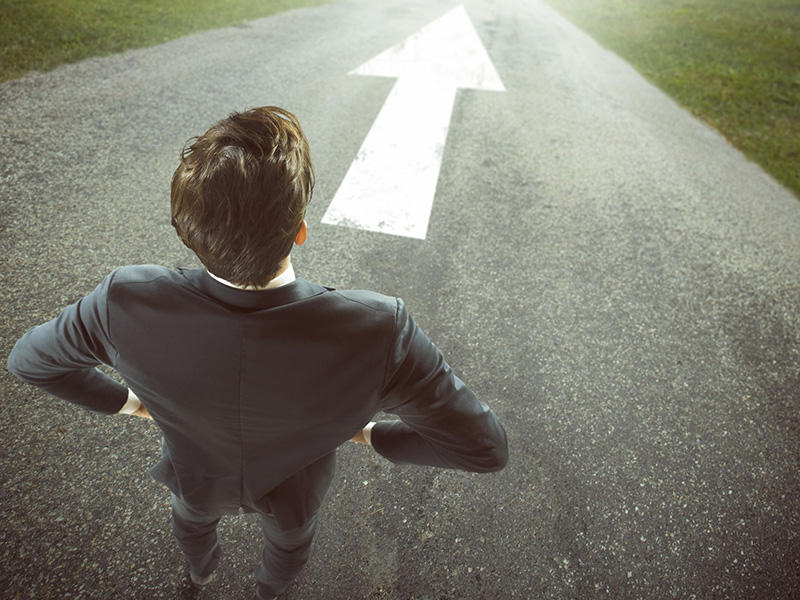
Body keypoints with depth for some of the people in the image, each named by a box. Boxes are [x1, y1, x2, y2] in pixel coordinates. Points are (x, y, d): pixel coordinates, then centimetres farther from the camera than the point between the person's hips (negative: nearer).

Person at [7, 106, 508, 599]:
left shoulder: (125, 303, -38)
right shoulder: (378, 331, -44)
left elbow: (29, 359, -15)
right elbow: (484, 447, -30)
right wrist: (372, 432, -16)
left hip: (197, 476, 2)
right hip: (293, 487, -1)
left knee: (193, 514, 40)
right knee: (290, 536, 37)